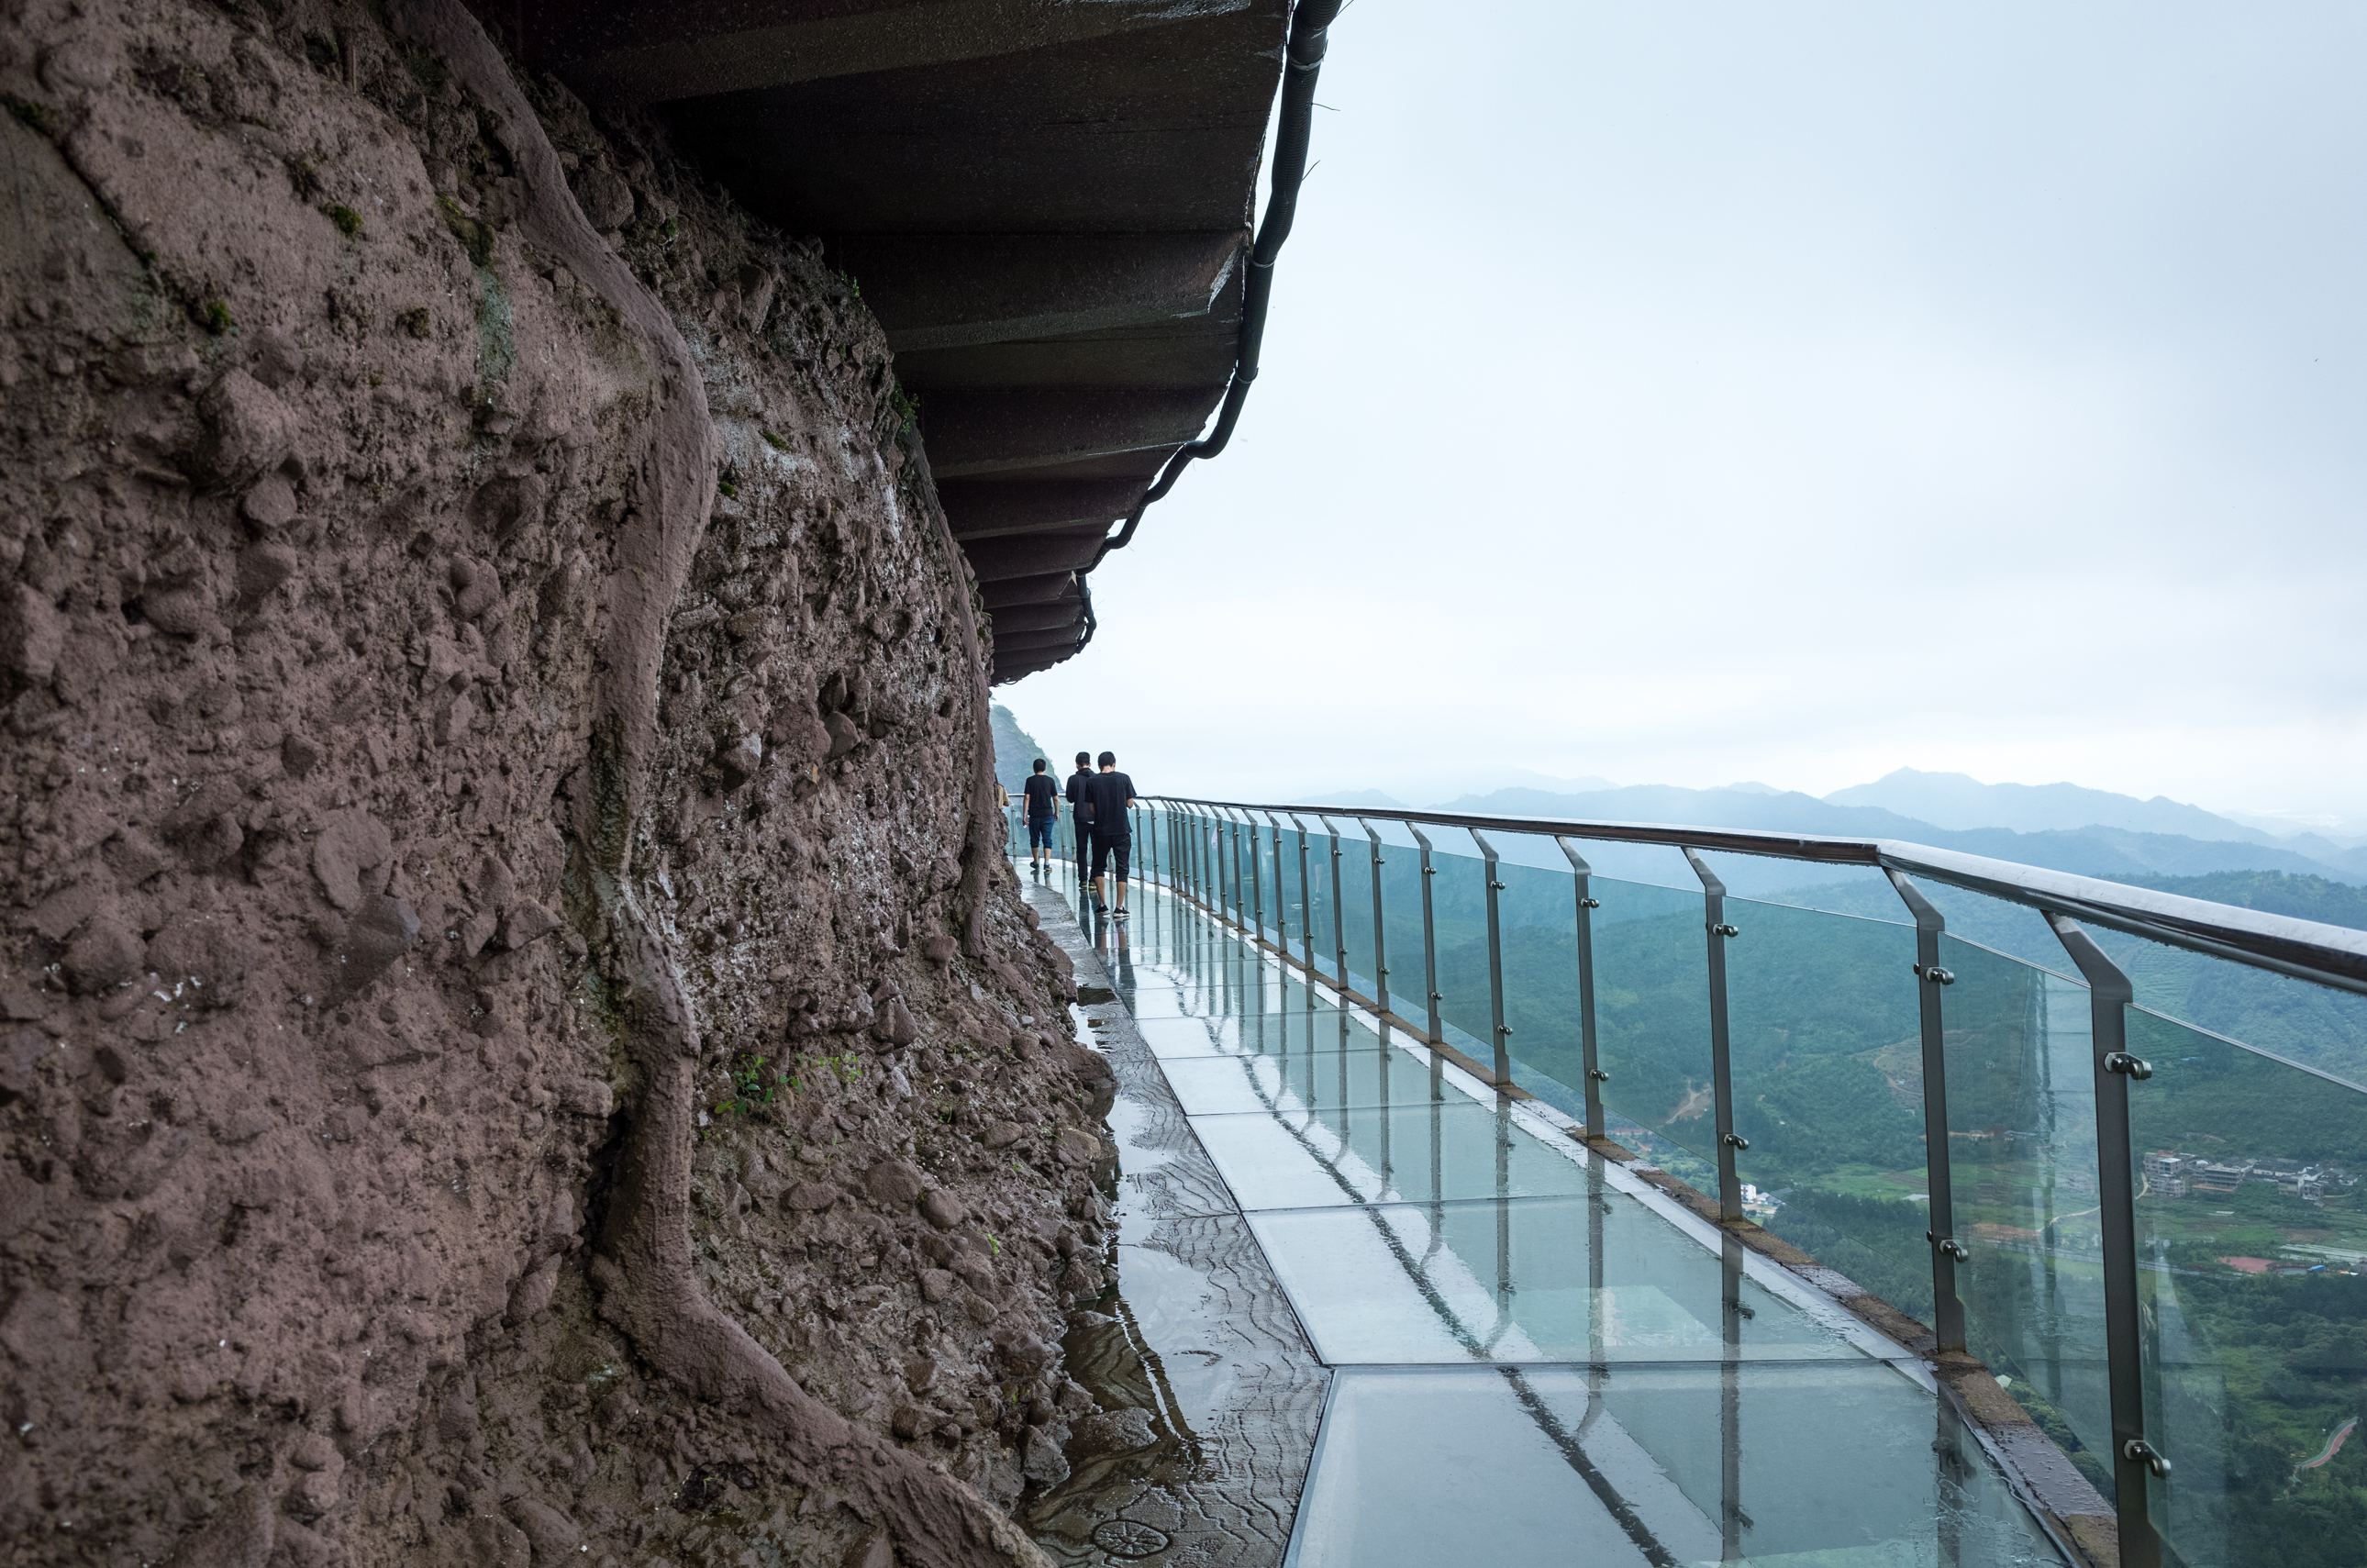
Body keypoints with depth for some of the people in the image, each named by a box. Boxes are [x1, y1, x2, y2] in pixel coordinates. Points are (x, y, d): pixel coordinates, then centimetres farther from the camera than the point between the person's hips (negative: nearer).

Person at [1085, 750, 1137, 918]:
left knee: (1098, 867, 16)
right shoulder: (1124, 779, -4)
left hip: (1101, 830, 1)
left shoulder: (1092, 782, -3)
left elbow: (1092, 808, 0)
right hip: (1122, 830, -1)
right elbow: (1130, 804, 1)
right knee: (1122, 868, 5)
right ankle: (1120, 908, 1)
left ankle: (1102, 905, 14)